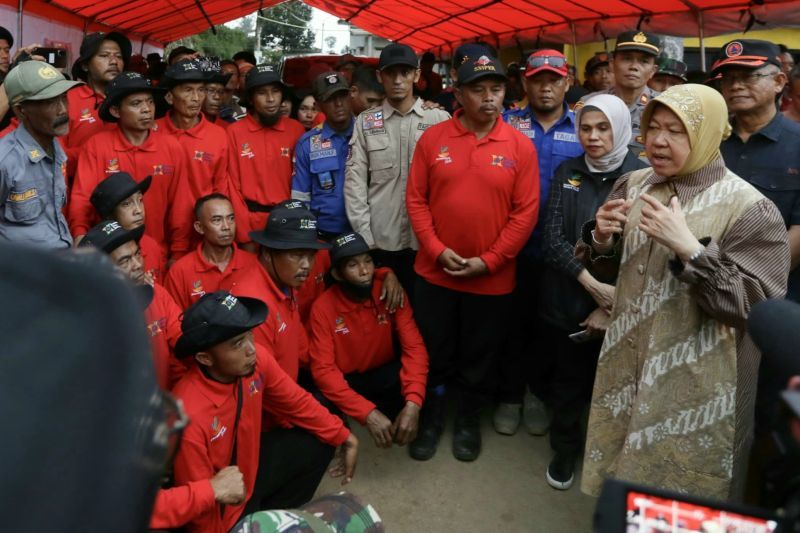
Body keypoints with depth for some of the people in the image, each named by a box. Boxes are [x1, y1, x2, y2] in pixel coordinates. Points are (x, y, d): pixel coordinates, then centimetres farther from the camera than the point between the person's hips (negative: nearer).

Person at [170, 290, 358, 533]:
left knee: (319, 441, 4)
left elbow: (297, 402, 0)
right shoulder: (189, 416, -36)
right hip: (219, 505, -6)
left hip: (249, 466, 7)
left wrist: (344, 437, 3)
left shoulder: (257, 360, -19)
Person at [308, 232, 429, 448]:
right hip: (347, 381, 0)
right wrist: (368, 413, -37)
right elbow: (323, 370, -24)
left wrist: (413, 403, -37)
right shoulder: (323, 308, -20)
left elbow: (414, 347, -20)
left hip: (384, 374, 1)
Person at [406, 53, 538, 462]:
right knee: (434, 353, 14)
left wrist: (489, 260, -12)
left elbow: (526, 211, -6)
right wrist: (437, 249, -12)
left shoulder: (520, 146, -4)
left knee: (478, 357, 15)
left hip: (492, 277, 0)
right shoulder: (432, 138, -2)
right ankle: (430, 419, 35)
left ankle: (468, 421, 37)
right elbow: (416, 199, -1)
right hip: (435, 271, 1)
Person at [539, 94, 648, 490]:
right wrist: (591, 283, -15)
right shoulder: (566, 173, 4)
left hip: (619, 305, -2)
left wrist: (611, 305, -12)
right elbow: (552, 238, -4)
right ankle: (565, 447, 36)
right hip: (567, 300, 2)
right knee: (568, 379, 14)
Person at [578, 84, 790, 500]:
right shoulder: (633, 186, 2)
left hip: (696, 385, -5)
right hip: (627, 365, 5)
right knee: (622, 486, 21)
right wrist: (600, 239, -13)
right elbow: (606, 269, 9)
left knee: (681, 504, 13)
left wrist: (689, 249, -30)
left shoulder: (749, 210, -14)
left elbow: (756, 306, -20)